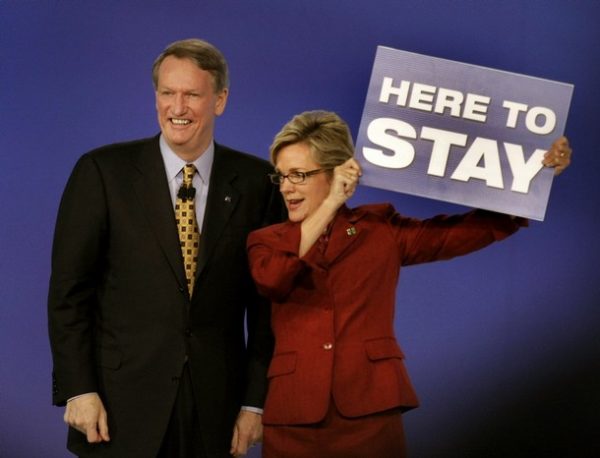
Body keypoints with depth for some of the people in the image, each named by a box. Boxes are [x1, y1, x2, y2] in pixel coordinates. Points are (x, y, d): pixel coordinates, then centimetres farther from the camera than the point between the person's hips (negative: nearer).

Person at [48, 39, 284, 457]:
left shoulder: (256, 182, 2)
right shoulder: (102, 172, -3)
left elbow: (267, 300, 4)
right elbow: (69, 290, -3)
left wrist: (256, 400, 1)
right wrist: (78, 390, -9)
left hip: (215, 412, 2)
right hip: (121, 406, -1)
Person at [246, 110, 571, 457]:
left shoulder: (381, 228, 8)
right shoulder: (267, 241, 10)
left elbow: (472, 229, 1)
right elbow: (272, 279, -13)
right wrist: (330, 204, -13)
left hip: (370, 417, -1)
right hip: (293, 422, 1)